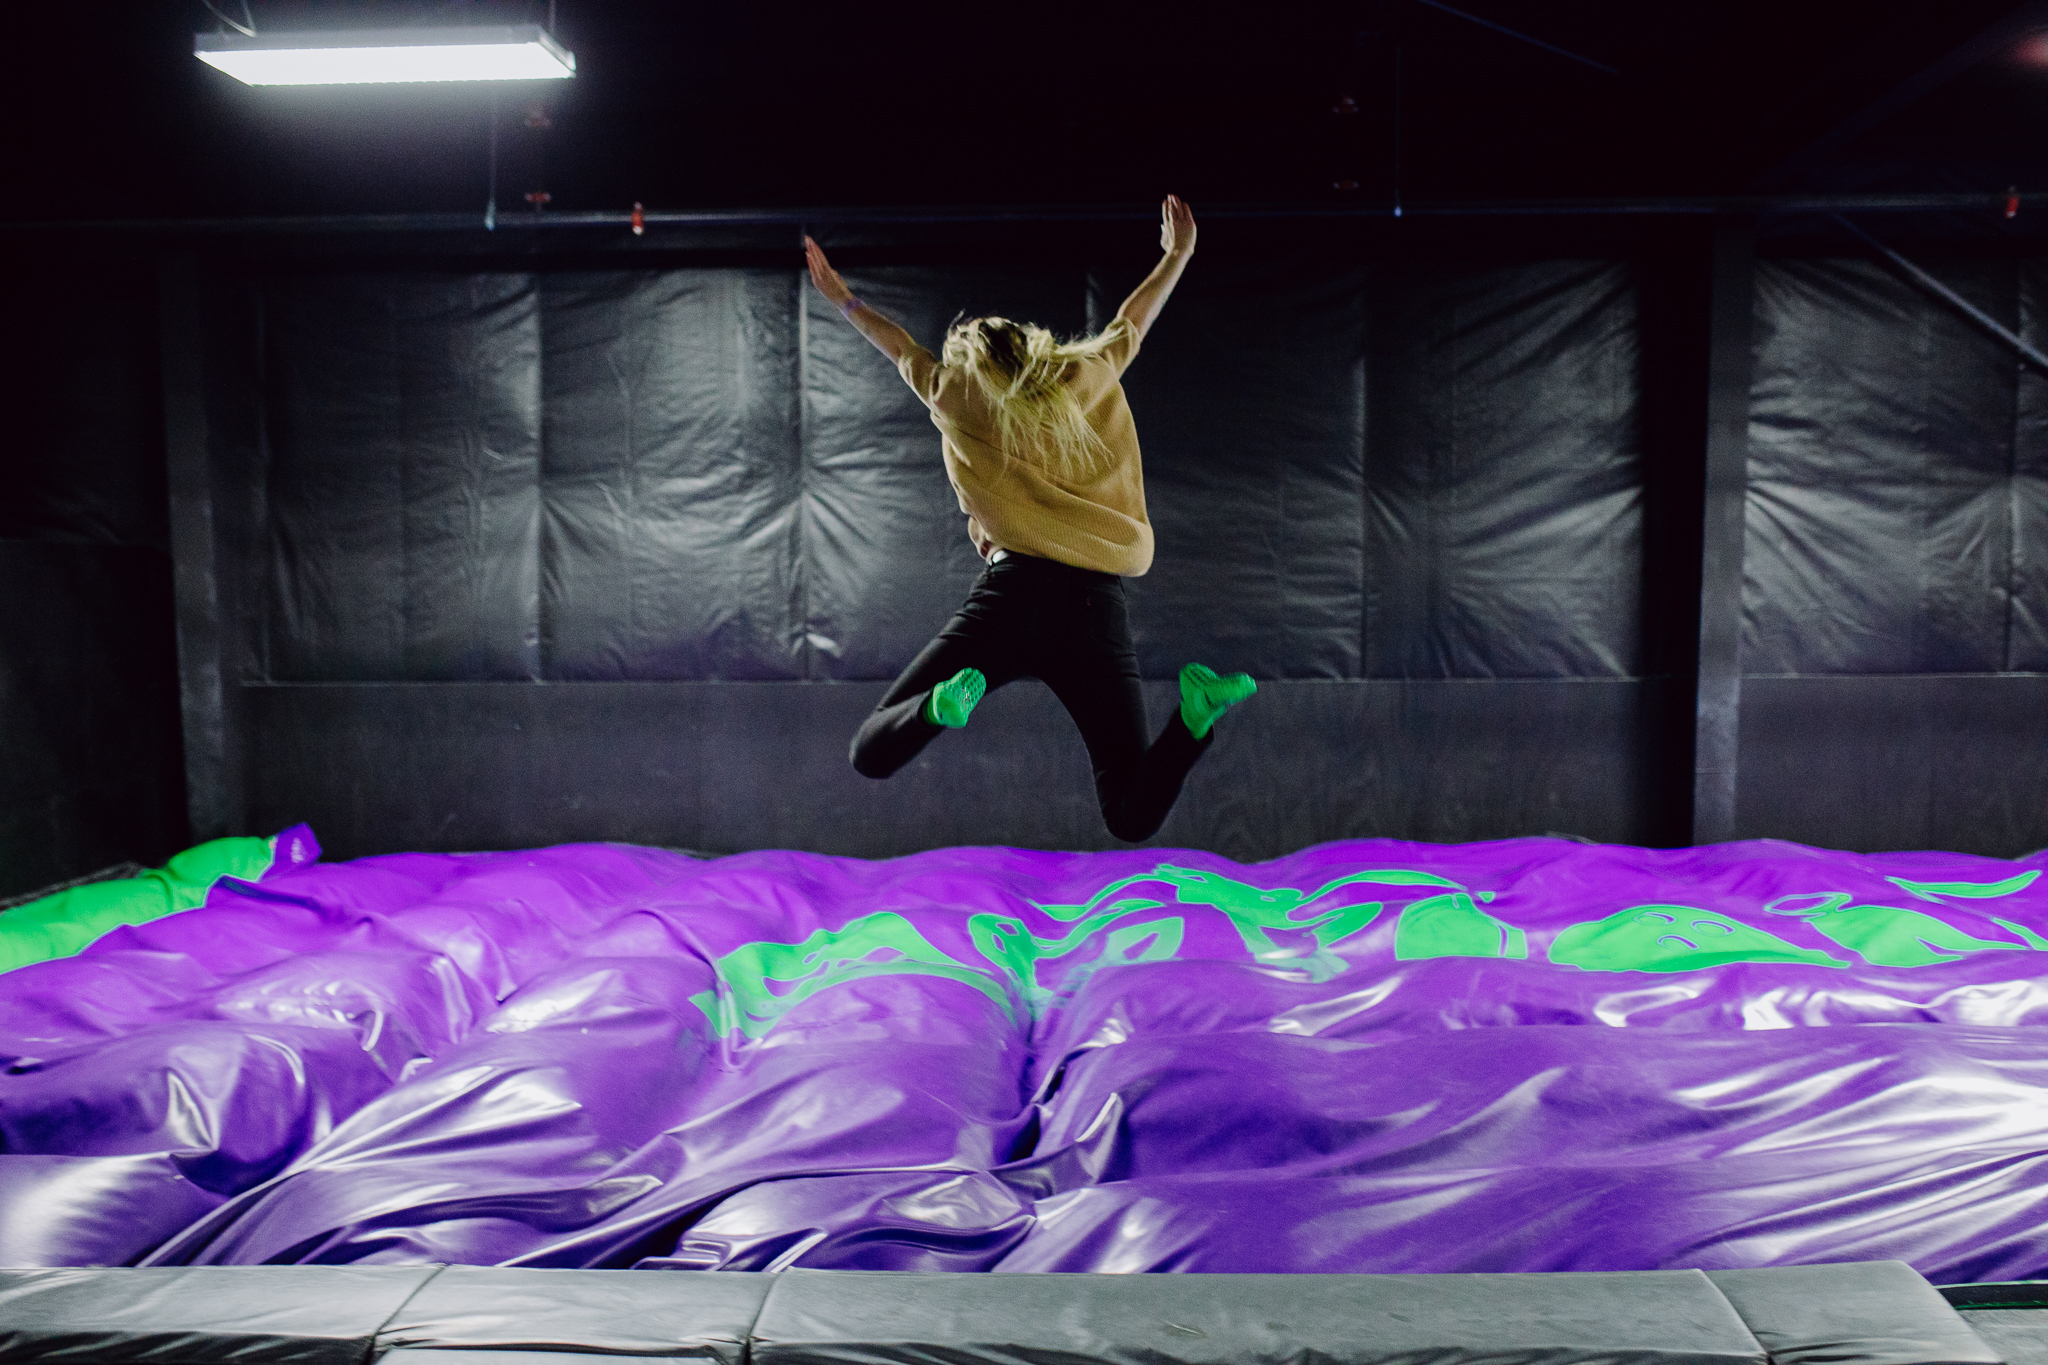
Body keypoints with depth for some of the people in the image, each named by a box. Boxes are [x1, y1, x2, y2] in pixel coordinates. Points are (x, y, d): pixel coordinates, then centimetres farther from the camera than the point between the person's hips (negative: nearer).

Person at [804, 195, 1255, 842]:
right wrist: (1178, 254, 50)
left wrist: (844, 301, 50)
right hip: (1098, 607, 3)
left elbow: (906, 349, 31)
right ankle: (1194, 708, -23)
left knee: (869, 755, 5)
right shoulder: (1086, 380, 16)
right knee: (1133, 818, 5)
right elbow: (1131, 323, 33)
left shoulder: (959, 405, 13)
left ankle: (945, 703, -26)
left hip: (1013, 595, -2)